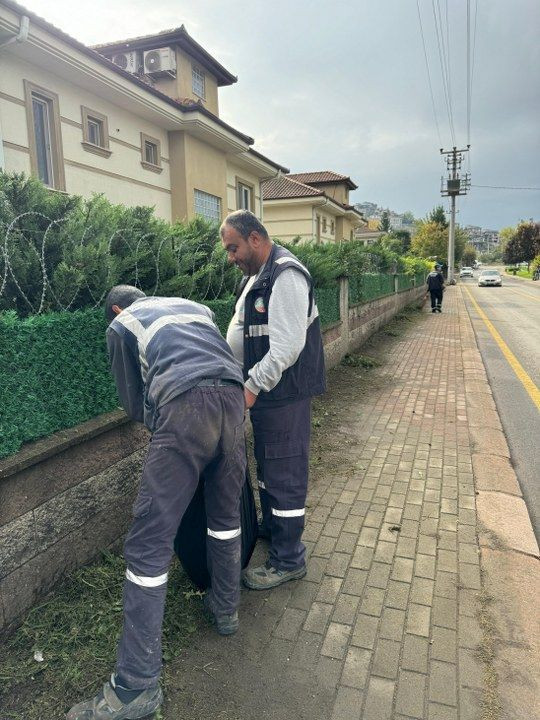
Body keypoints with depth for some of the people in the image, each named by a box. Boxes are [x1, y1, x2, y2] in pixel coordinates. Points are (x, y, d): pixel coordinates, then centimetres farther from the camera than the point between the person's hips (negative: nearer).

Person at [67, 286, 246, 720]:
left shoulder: (120, 326, 22)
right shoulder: (192, 305, 34)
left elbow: (134, 403, 24)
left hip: (184, 405, -5)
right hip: (234, 396, 6)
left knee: (149, 542, 0)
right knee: (226, 513, 25)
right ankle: (226, 607, 40)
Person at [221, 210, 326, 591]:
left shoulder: (286, 275, -19)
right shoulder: (255, 275, 14)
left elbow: (287, 345, -27)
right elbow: (240, 333, 17)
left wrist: (253, 385, -26)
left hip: (285, 392, -10)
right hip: (263, 389, 10)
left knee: (285, 472, 0)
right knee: (267, 463, 23)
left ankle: (289, 559, 16)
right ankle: (271, 527, 43)